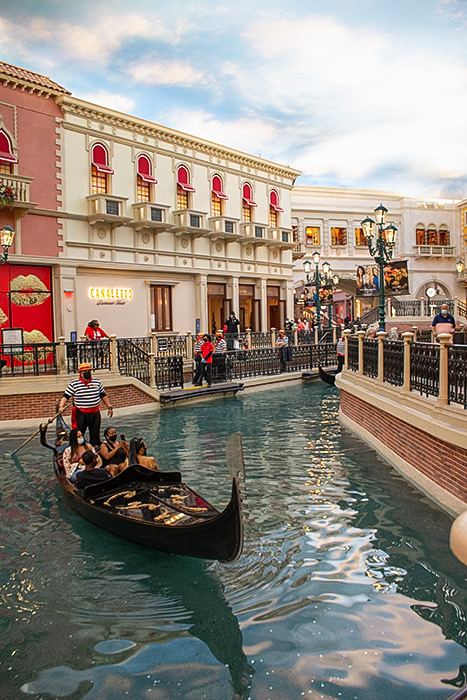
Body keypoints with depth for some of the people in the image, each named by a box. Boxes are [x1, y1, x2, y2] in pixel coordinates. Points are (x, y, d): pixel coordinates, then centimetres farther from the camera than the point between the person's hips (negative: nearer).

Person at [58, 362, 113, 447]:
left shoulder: (97, 382, 7)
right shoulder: (74, 384, -3)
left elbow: (103, 395, 15)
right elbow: (65, 396, -7)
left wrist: (109, 407, 15)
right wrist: (61, 406, -23)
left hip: (95, 413, 3)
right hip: (81, 414, -3)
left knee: (95, 435, 12)